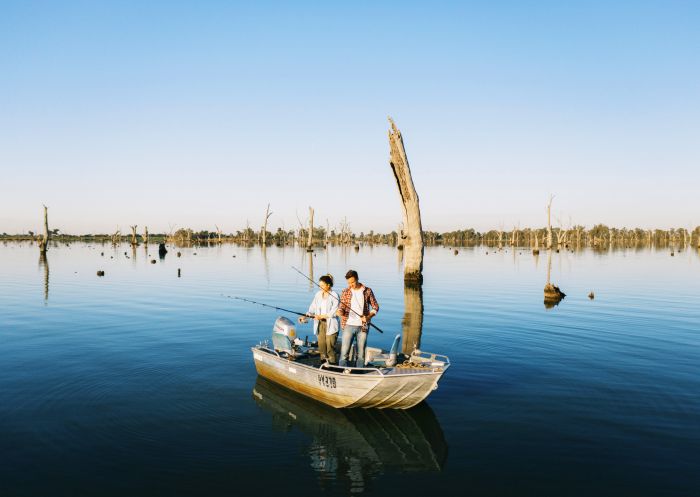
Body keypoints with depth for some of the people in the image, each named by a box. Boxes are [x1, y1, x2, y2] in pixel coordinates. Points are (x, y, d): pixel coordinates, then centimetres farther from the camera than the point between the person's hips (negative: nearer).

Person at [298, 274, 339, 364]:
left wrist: (322, 316, -18)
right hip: (320, 323, 5)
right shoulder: (318, 294, 8)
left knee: (330, 345, -6)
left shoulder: (334, 295, -9)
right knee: (321, 344, 5)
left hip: (330, 324, -5)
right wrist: (306, 316, -7)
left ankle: (332, 363, 2)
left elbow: (334, 312, -14)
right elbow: (312, 308, 7)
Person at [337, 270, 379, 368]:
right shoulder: (345, 292, 4)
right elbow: (341, 306, 0)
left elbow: (375, 307, 7)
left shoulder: (367, 291, 3)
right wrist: (340, 312, -24)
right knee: (344, 352, -5)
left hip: (363, 327, 0)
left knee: (361, 353, 6)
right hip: (348, 326, 0)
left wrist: (368, 317, -10)